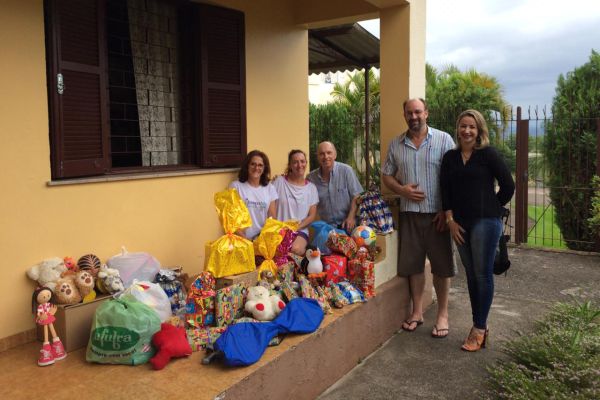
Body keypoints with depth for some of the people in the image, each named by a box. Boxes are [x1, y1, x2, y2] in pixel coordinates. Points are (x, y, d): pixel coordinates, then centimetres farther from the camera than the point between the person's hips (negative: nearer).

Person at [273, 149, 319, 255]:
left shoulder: (311, 187, 8)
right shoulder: (279, 181, 3)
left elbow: (312, 216, 5)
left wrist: (297, 227, -10)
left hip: (300, 231, 1)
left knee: (295, 249, -33)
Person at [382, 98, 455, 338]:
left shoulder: (444, 140, -3)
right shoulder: (396, 144, 8)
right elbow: (387, 175, 13)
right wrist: (401, 189, -8)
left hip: (437, 214, -3)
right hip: (409, 213, 3)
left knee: (441, 265, 5)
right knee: (412, 264, 10)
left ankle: (442, 314, 19)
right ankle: (417, 312, 25)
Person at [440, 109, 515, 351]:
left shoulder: (488, 154, -4)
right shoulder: (450, 158, 9)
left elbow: (508, 186, -2)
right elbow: (445, 191, 8)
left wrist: (492, 208, 3)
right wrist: (450, 220, 0)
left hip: (485, 222, -5)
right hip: (460, 223, 5)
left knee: (483, 274, 0)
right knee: (471, 275, 11)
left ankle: (479, 328, 10)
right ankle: (480, 326, 22)